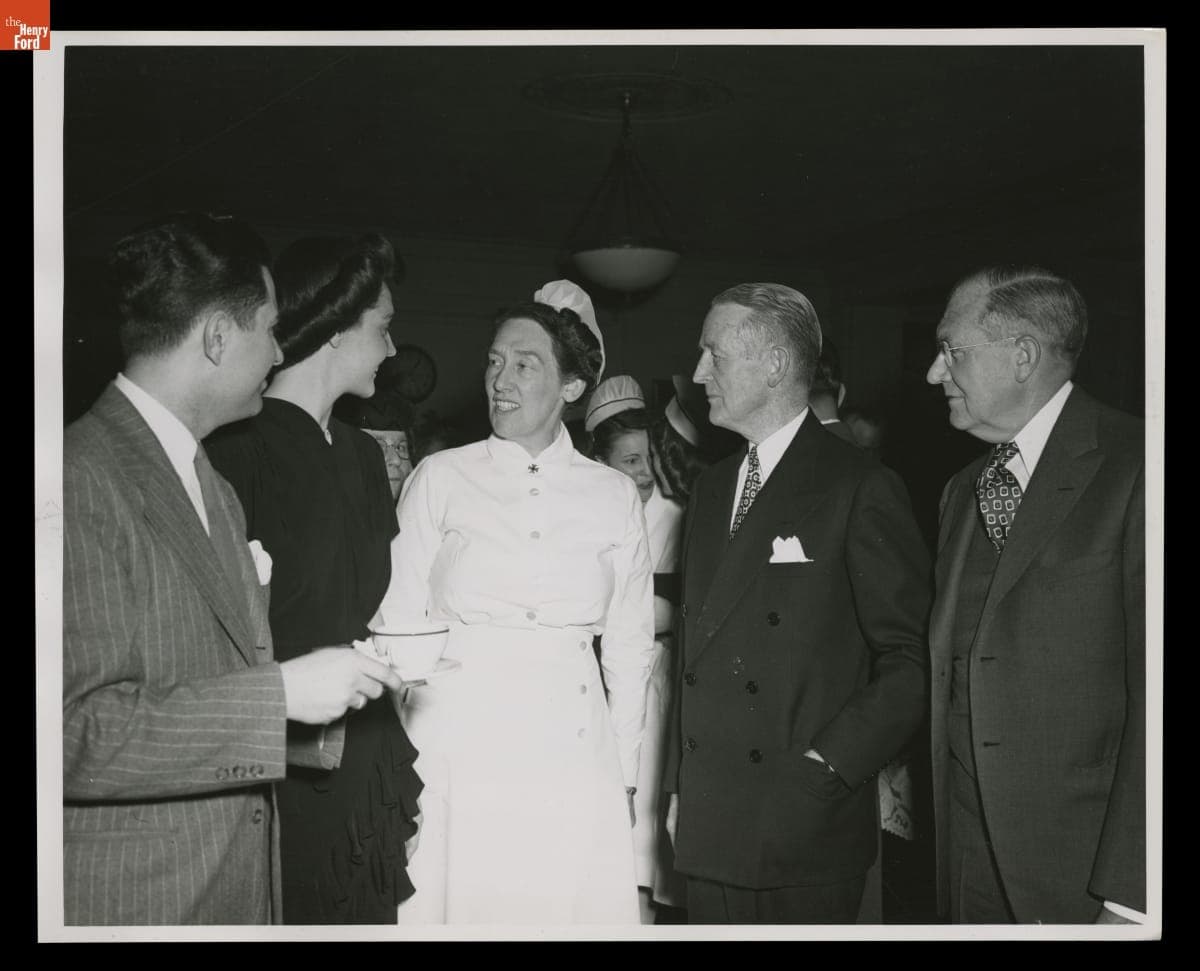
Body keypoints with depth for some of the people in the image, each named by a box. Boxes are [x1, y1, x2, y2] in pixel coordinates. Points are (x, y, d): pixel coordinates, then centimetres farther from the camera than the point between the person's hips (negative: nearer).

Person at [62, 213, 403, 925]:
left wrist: (328, 686, 2)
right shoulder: (80, 479, -17)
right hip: (134, 898, -8)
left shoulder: (217, 490, 12)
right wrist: (282, 693, -21)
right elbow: (75, 731, -22)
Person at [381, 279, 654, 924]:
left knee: (571, 908, 4)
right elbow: (396, 626, 3)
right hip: (454, 745, -1)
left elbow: (628, 649, 10)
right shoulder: (439, 479, 3)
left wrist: (624, 774, 7)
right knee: (460, 905, 3)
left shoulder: (615, 496, 6)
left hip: (572, 756, 1)